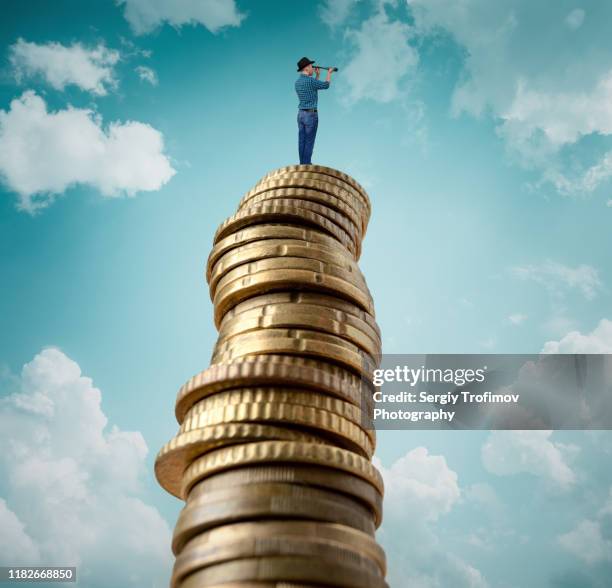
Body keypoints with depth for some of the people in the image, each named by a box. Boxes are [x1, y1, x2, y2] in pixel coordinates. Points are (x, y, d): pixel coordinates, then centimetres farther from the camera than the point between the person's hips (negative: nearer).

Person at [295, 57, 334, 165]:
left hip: (301, 114, 8)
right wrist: (329, 73, 13)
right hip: (311, 115, -8)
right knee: (309, 141, -3)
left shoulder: (297, 82, 9)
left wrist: (318, 75, 21)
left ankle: (302, 163, 12)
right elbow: (326, 85, -3)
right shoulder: (310, 80, -17)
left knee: (302, 140, 8)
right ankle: (306, 165, -1)